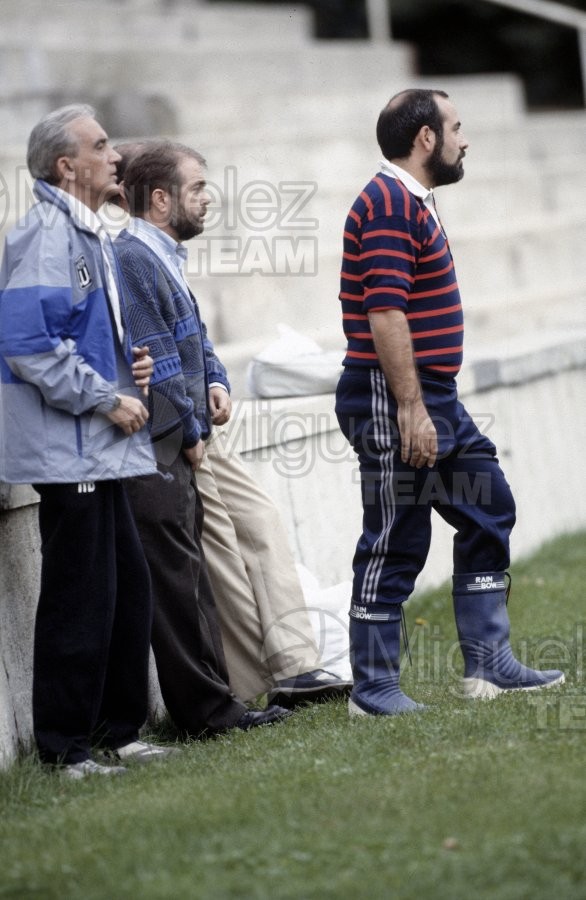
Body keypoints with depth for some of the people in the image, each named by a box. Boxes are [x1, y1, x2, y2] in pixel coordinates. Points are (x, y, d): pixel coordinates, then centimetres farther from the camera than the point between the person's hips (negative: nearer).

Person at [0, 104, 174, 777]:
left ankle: (117, 732, 23)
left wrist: (130, 362, 9)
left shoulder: (89, 235, 18)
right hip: (64, 450, -10)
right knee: (79, 598, -6)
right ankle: (63, 748, 1)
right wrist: (107, 400, -18)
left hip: (101, 449, 10)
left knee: (128, 589, 14)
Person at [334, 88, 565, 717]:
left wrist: (429, 403, 20)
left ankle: (488, 664, 15)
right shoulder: (389, 205, -15)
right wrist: (410, 407, -26)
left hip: (435, 399, 11)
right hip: (393, 403, -11)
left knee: (488, 512, 12)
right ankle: (373, 688, 1)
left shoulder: (414, 203, 18)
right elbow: (384, 313, -23)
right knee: (396, 543, -5)